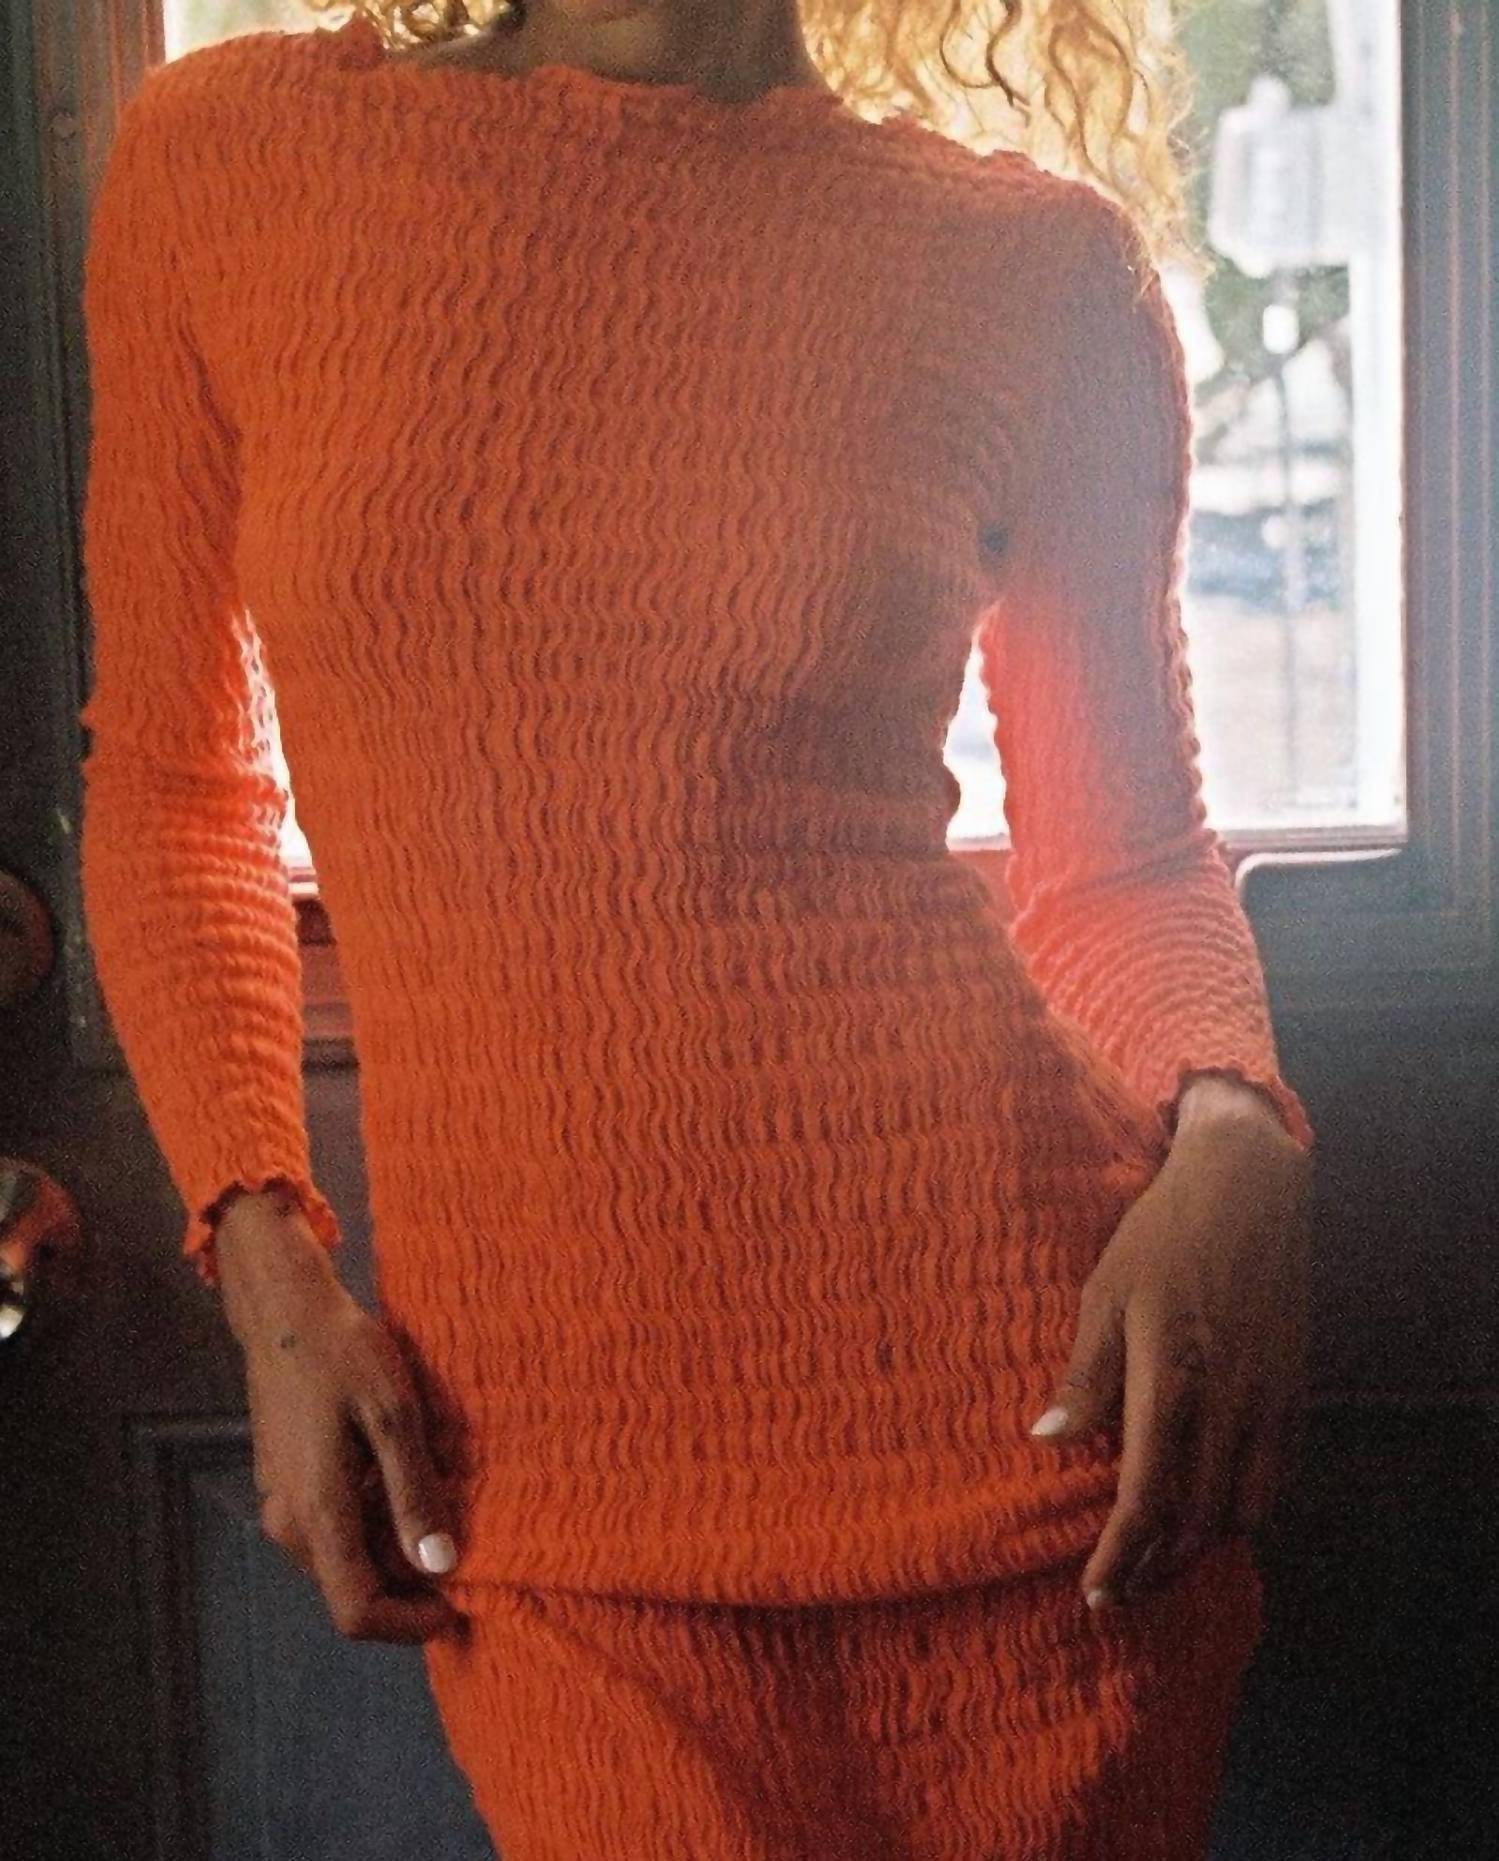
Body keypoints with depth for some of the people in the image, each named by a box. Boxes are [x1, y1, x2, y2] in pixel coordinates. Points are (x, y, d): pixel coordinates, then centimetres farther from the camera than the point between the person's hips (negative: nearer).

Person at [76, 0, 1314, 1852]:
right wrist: (265, 1257, -1)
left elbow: (1124, 857, 10)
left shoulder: (1036, 265, 1)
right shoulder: (225, 159, 2)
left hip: (1021, 1403, 0)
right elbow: (170, 776, 10)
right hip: (537, 1471, 1)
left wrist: (1236, 1137, -11)